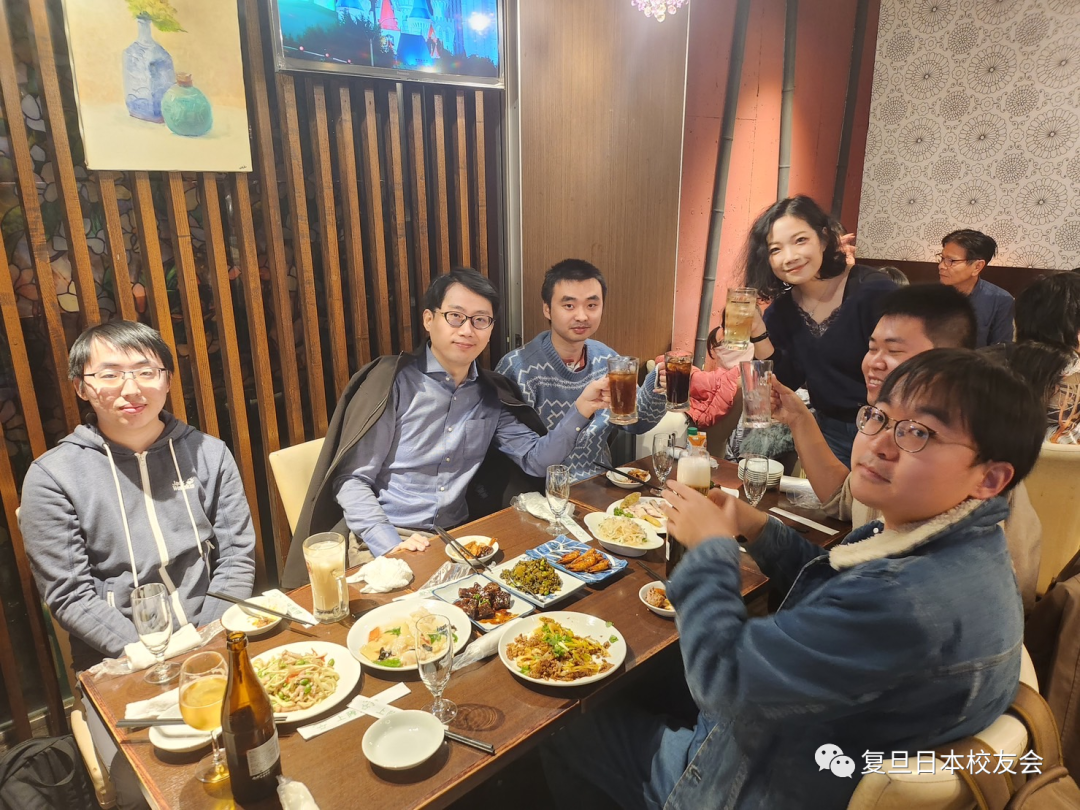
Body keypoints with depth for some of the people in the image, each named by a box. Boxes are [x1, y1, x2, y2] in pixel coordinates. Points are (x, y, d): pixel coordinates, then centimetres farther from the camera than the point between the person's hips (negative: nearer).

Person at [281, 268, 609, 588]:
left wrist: (582, 409, -9)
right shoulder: (394, 381, -8)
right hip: (383, 541, -5)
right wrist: (391, 547, -22)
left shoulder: (490, 393, 9)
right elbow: (351, 479, -9)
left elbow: (536, 458, 5)